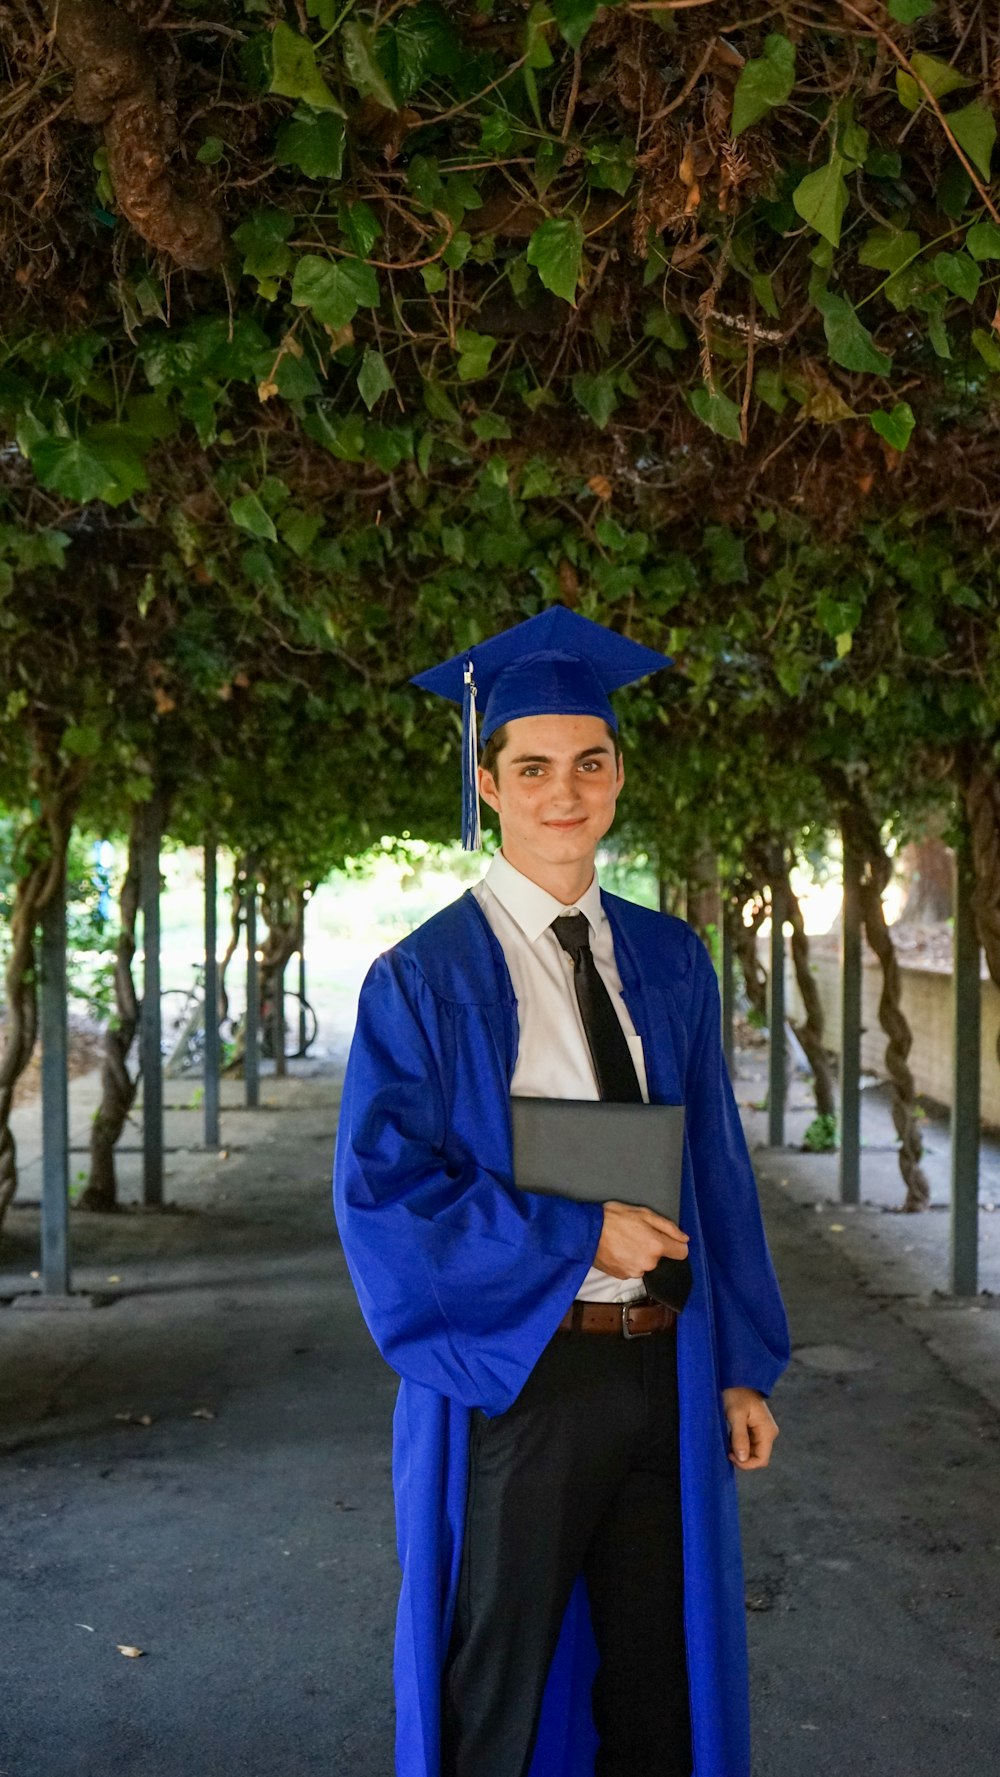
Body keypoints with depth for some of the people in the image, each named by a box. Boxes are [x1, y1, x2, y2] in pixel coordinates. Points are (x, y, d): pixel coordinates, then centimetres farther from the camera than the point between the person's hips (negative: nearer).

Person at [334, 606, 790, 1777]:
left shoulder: (669, 963, 5)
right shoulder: (426, 979, -9)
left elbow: (718, 1169, 8)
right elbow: (380, 1189, -13)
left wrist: (743, 1365, 6)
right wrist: (578, 1236, -16)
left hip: (664, 1372, 4)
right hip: (517, 1374, -4)